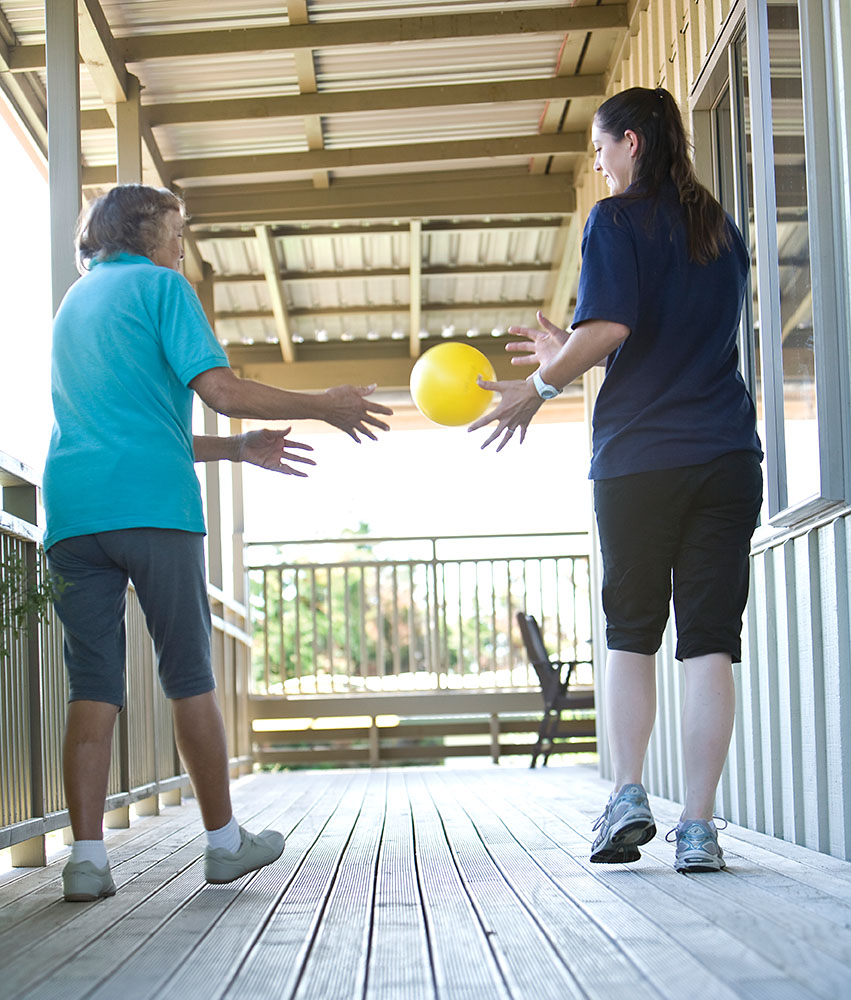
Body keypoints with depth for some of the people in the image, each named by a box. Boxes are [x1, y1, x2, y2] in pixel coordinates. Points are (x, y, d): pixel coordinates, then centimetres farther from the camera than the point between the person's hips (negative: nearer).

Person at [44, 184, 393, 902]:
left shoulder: (73, 303, 27)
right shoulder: (159, 284, 4)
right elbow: (221, 390, -8)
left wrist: (238, 450, 27)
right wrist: (326, 406, 2)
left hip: (72, 512, 6)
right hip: (152, 506, -6)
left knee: (93, 687, 2)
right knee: (189, 678, 3)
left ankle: (87, 857, -5)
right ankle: (224, 841, 10)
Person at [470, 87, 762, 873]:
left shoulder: (618, 219, -1)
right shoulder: (723, 230, 18)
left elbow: (608, 327, -14)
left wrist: (539, 387, 0)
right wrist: (566, 358, 26)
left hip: (638, 458, -4)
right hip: (726, 455, 4)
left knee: (631, 630, 10)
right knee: (710, 637, 0)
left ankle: (629, 794, 0)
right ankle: (698, 827, -3)